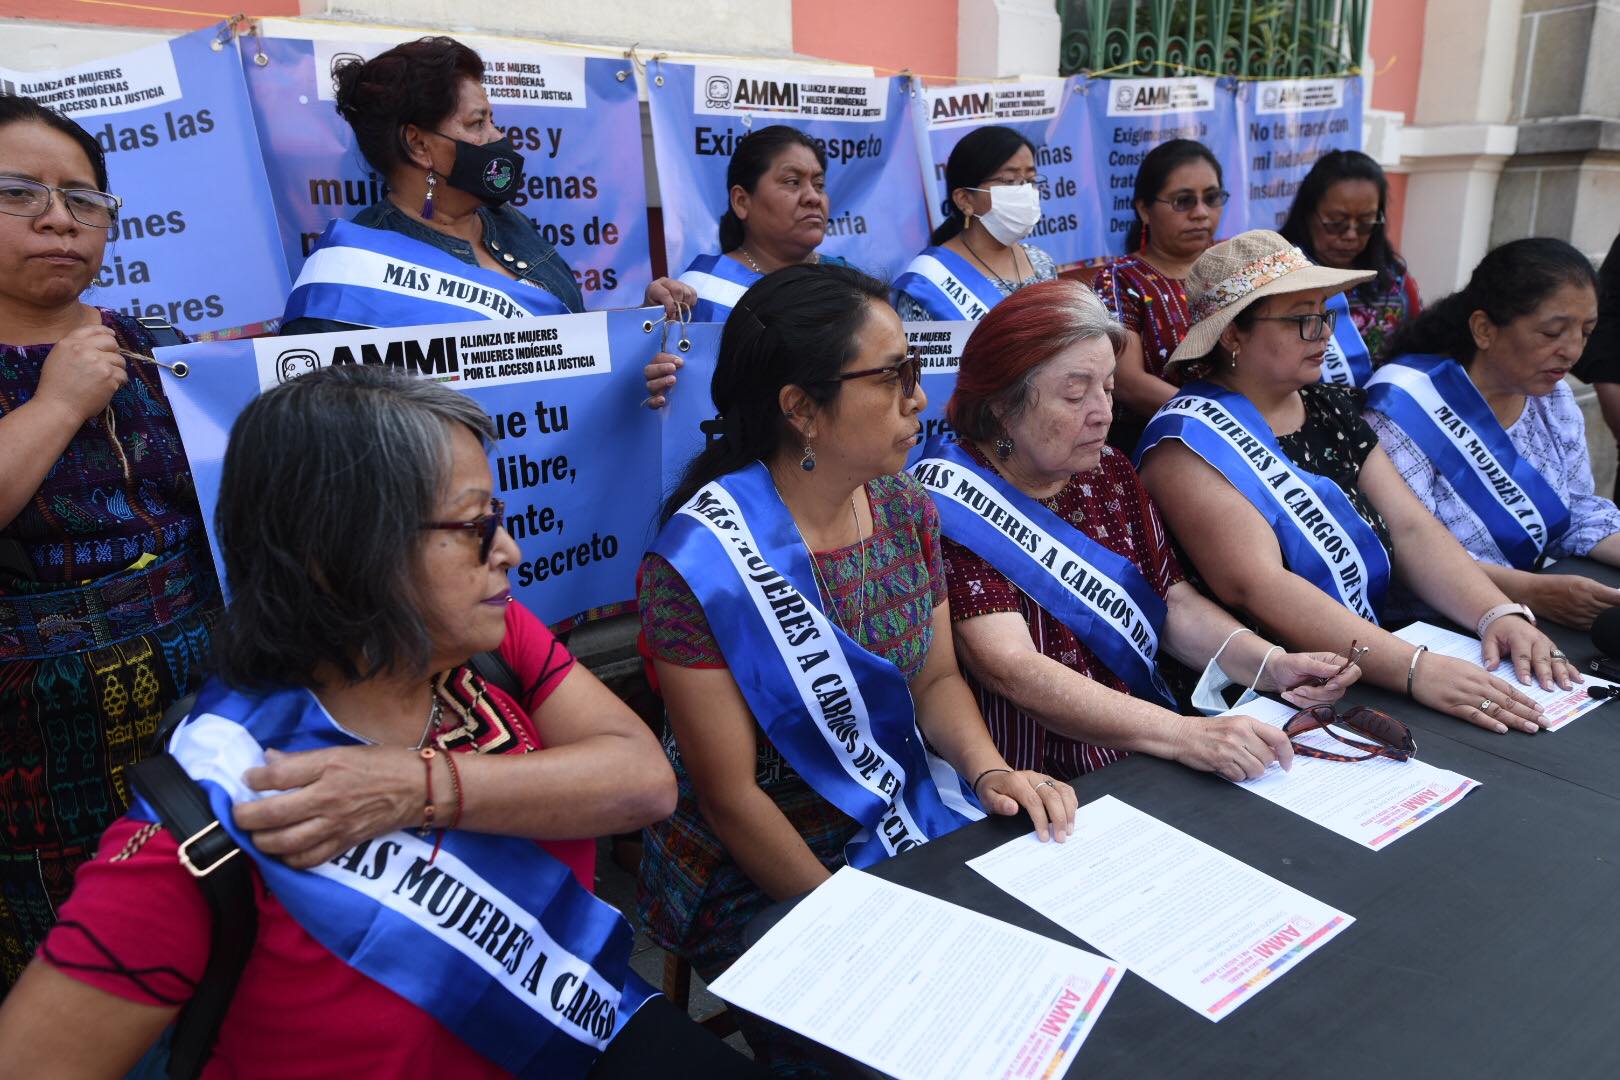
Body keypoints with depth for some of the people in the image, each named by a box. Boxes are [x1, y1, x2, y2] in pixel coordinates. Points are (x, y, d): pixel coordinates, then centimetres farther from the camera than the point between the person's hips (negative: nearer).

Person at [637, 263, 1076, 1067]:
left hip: (910, 825, 6)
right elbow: (731, 796, -17)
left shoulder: (906, 510, -1)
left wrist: (988, 769, -11)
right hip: (764, 878, -6)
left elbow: (935, 678, 8)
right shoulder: (703, 561, -21)